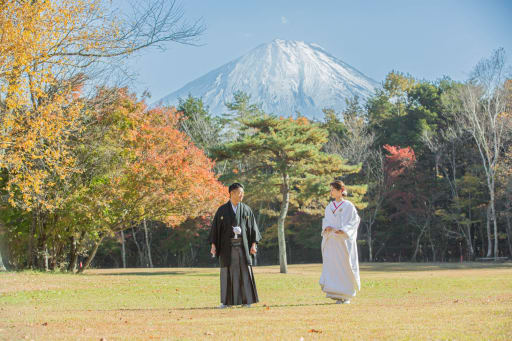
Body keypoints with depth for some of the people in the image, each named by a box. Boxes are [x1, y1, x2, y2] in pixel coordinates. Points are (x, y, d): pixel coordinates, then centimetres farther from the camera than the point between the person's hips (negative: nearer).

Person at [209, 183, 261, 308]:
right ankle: (226, 301, 6)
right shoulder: (222, 210, 2)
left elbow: (253, 227, 4)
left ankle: (246, 300, 3)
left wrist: (254, 244, -7)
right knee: (227, 272, 0)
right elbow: (215, 227, 2)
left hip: (243, 245, 1)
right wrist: (213, 245, -6)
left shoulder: (246, 209, 5)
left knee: (245, 271, -2)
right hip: (227, 246, -1)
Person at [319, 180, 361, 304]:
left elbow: (355, 221, -7)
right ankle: (338, 295, -3)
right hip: (331, 241, 4)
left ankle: (347, 295, 14)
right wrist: (326, 227, -6)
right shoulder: (329, 207, 13)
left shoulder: (348, 206, -2)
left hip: (344, 241, -4)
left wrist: (343, 230, -22)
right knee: (332, 267, -5)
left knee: (345, 267, 0)